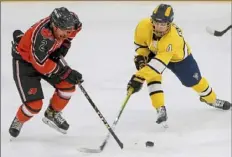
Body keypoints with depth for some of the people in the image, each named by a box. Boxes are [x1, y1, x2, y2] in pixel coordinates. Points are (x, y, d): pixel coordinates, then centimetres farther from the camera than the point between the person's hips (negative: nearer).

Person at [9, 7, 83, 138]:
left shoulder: (64, 23, -21)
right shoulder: (42, 35, -42)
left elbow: (72, 31, 5)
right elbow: (41, 64, -35)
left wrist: (63, 47, -5)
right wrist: (66, 72, -31)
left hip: (48, 56, 7)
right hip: (24, 61, -7)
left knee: (68, 85, -3)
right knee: (35, 104, -12)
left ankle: (52, 114, 22)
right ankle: (19, 121, 21)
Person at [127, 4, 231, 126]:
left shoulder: (172, 38, -48)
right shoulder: (144, 26, -35)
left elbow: (159, 63, -56)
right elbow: (139, 43, -10)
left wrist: (140, 77, -61)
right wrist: (141, 57, -21)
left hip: (179, 56, -3)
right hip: (153, 52, 3)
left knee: (195, 80, 12)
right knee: (153, 77, -25)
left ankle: (211, 99, 42)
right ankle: (160, 109, -18)